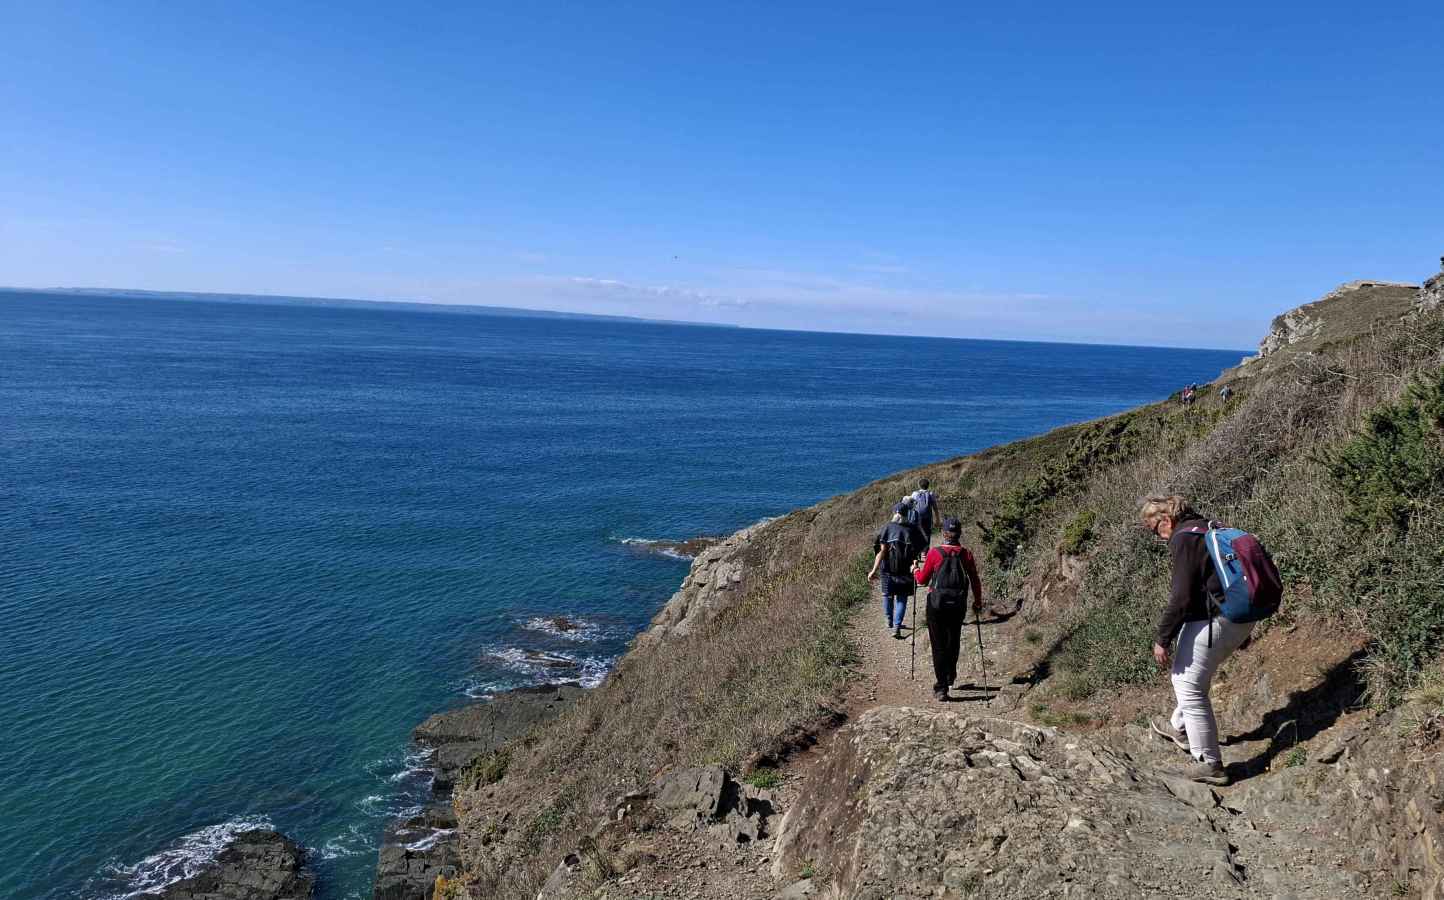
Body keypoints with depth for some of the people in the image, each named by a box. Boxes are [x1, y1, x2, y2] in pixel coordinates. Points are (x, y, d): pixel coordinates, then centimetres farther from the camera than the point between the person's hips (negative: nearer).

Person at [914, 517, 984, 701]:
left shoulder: (934, 553, -11)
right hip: (958, 606, 3)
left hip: (936, 605, -3)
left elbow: (922, 580, -2)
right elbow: (975, 581, 1)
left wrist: (916, 570, 20)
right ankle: (950, 676, 41)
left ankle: (941, 688, 3)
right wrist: (978, 602, 15)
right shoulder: (967, 554, -5)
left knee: (939, 646, 5)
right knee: (953, 642, 24)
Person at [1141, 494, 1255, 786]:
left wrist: (1162, 639, -13)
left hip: (1212, 621, -10)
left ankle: (1210, 764, 7)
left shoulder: (1184, 539, -14)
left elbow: (1181, 598, -20)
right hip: (1242, 618, 10)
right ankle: (1180, 728, 44)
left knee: (1190, 688, 0)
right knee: (1185, 674, 27)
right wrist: (1243, 633, 30)